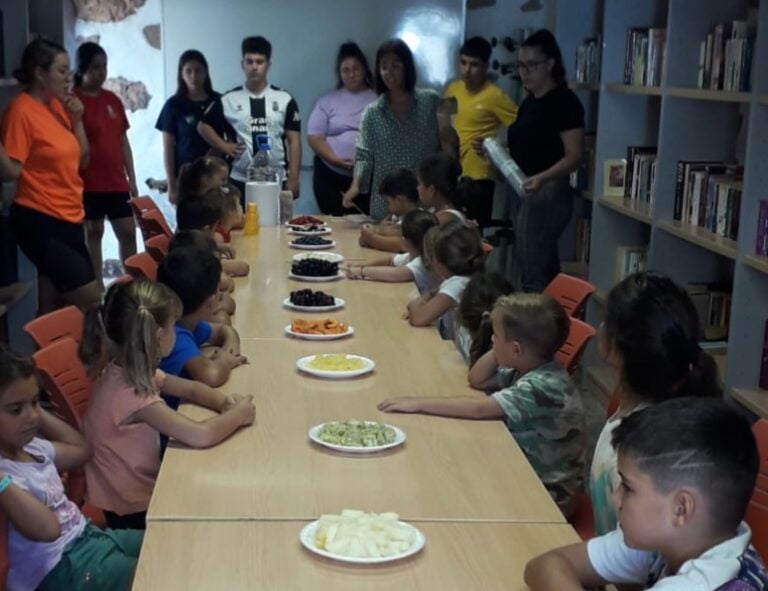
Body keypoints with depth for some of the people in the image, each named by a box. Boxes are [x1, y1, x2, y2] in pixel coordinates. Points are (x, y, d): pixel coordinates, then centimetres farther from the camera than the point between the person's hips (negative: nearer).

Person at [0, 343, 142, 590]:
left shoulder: (29, 445, 4)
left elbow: (81, 450, 22)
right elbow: (47, 529, -36)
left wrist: (40, 412, 14)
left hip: (87, 536, 9)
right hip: (65, 568, -9)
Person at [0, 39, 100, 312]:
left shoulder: (58, 105, 9)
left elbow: (80, 160, 13)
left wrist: (77, 120, 0)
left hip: (68, 217, 8)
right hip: (39, 220, -8)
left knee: (55, 304, 13)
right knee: (91, 299, -9)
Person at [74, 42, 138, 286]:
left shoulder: (113, 100, 11)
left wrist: (131, 179, 12)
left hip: (116, 182, 6)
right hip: (88, 183, -6)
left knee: (128, 232, 7)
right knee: (92, 234, 3)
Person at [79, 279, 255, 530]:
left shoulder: (133, 371, -3)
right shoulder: (129, 394, -30)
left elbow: (190, 388, 11)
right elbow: (201, 435, -35)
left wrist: (224, 402, -9)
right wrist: (238, 415, -17)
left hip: (146, 488, 8)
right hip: (136, 511, -8)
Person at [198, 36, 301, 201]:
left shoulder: (284, 100, 3)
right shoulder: (229, 100, 3)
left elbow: (294, 141, 2)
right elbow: (204, 126, 15)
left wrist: (293, 178, -5)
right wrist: (224, 146, 1)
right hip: (240, 181, 0)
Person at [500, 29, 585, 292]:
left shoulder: (564, 101, -13)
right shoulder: (529, 102, 14)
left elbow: (574, 156, -19)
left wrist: (542, 178, -35)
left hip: (548, 194, -10)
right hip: (529, 194, 10)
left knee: (530, 276, -9)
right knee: (545, 273, 15)